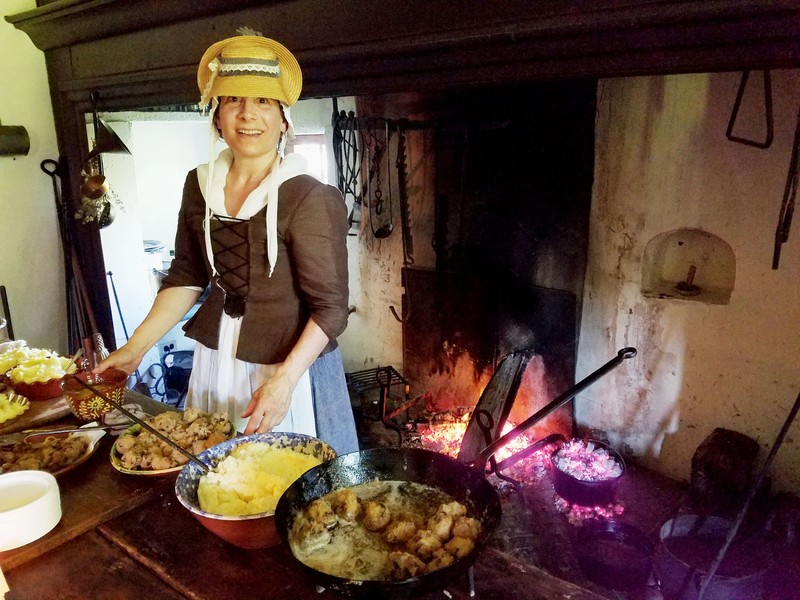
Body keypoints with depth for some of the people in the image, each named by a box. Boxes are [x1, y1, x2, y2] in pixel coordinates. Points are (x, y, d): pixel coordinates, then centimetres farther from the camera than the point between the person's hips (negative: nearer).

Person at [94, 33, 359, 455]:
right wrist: (136, 347, 4)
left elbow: (330, 308, -17)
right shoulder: (201, 184, 1)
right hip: (214, 363, 5)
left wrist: (284, 380, -26)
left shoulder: (308, 198, -17)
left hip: (290, 366, -5)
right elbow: (186, 277, 9)